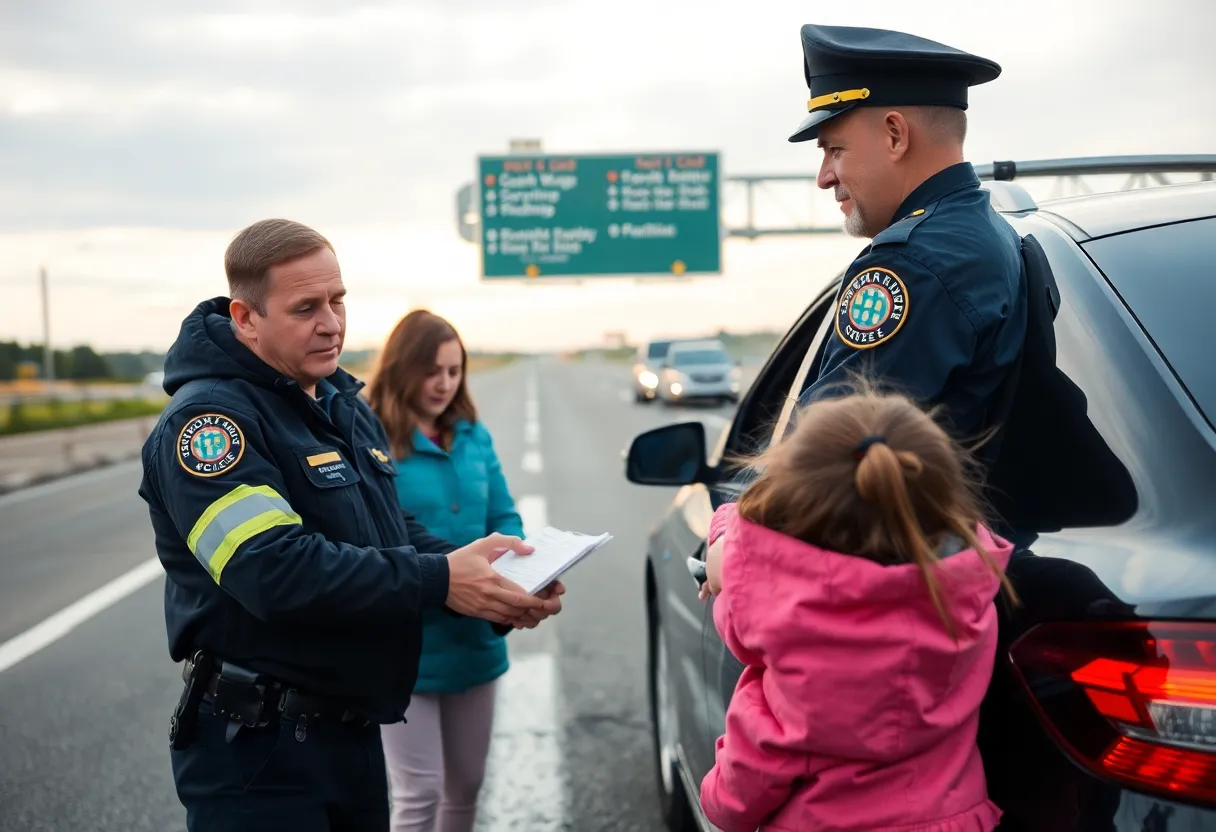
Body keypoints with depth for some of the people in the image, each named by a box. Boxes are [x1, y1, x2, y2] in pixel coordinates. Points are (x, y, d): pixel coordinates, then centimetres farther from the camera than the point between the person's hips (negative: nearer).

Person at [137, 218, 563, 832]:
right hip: (259, 751, -8)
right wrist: (439, 581, -29)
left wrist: (492, 589, -4)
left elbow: (393, 532, 14)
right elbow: (276, 570, -29)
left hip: (354, 730, 8)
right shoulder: (208, 419, -18)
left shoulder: (345, 406, 11)